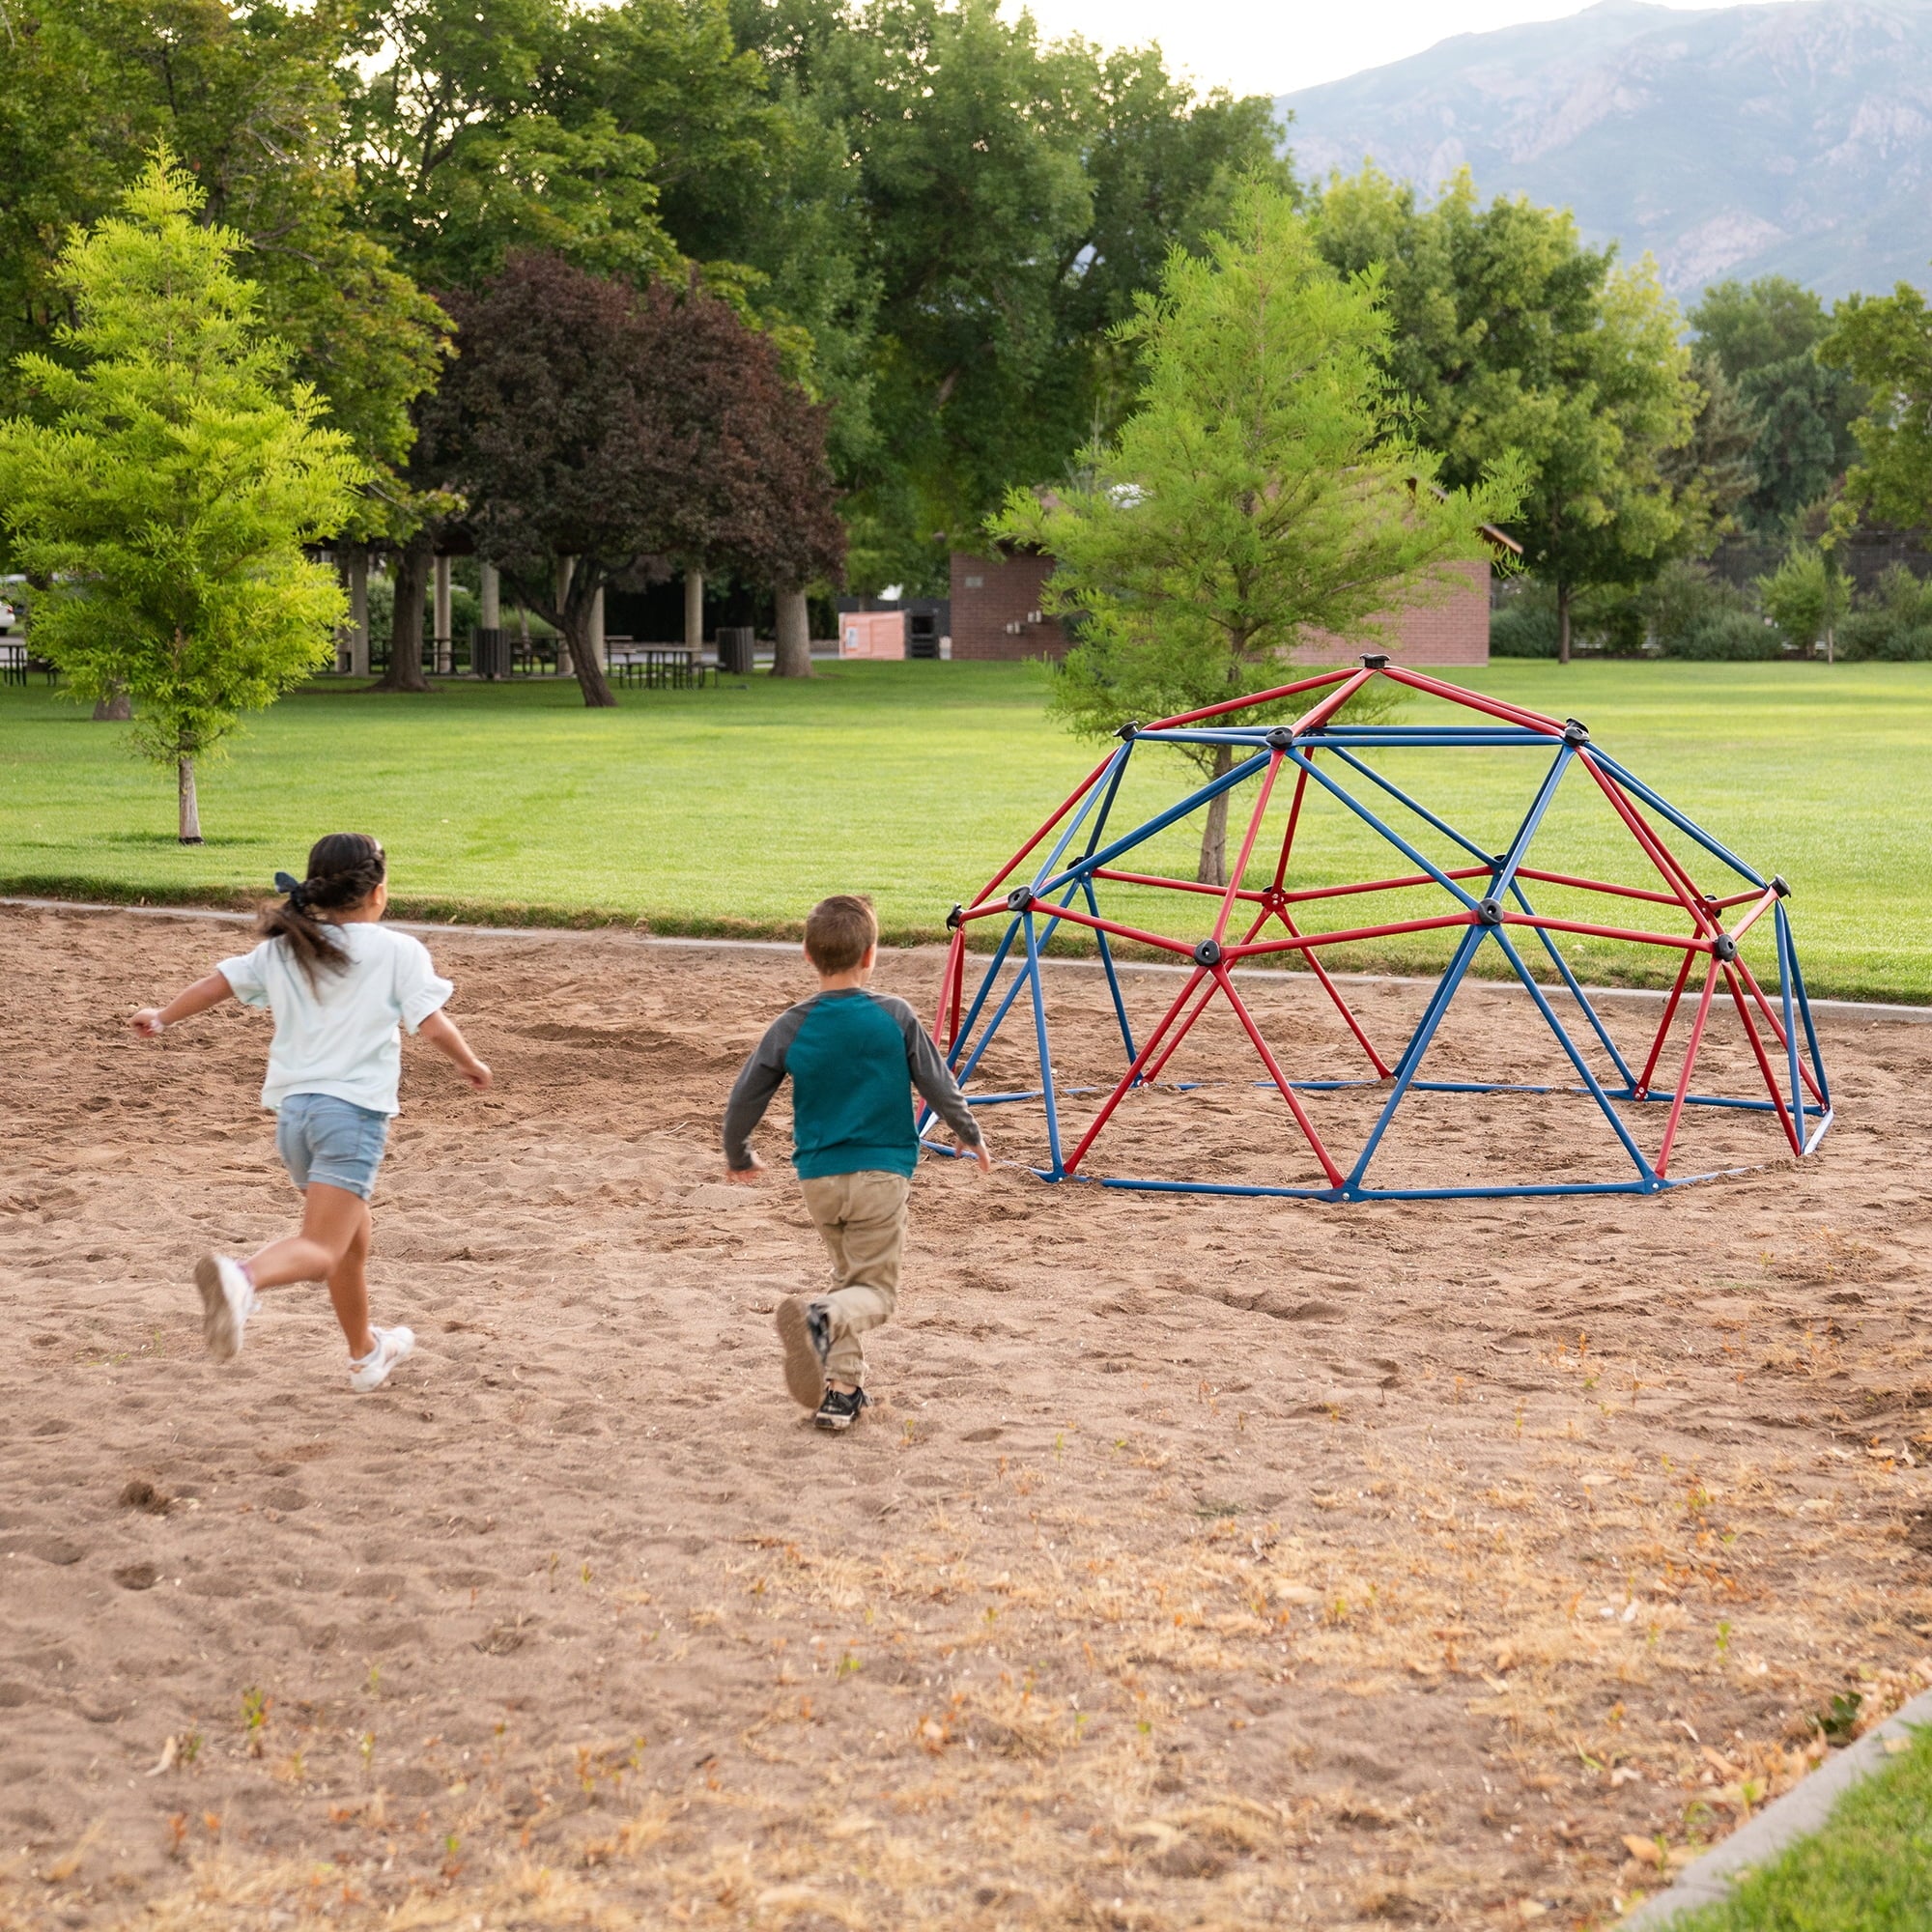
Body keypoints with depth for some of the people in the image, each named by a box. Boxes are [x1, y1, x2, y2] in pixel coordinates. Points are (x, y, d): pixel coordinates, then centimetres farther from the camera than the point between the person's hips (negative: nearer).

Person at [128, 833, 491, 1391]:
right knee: (318, 1252, -16)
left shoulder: (283, 949, 12)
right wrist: (471, 1065, 11)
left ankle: (366, 1353, 41)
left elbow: (220, 982, 15)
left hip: (292, 1109, 7)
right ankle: (243, 1278, -47)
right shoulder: (398, 951, -2)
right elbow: (433, 1027, -7)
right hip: (352, 1110, -6)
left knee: (352, 1236, 26)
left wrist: (162, 1017, 31)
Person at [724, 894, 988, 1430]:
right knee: (875, 1290, 4)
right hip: (881, 1172, -3)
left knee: (848, 1274, 23)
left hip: (818, 1175, 3)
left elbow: (745, 1098, 2)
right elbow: (938, 1084, 1)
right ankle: (827, 1316, -29)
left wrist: (737, 1156, 21)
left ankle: (841, 1389, 13)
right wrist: (971, 1136, 19)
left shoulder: (790, 1028, -3)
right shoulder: (895, 1017, -6)